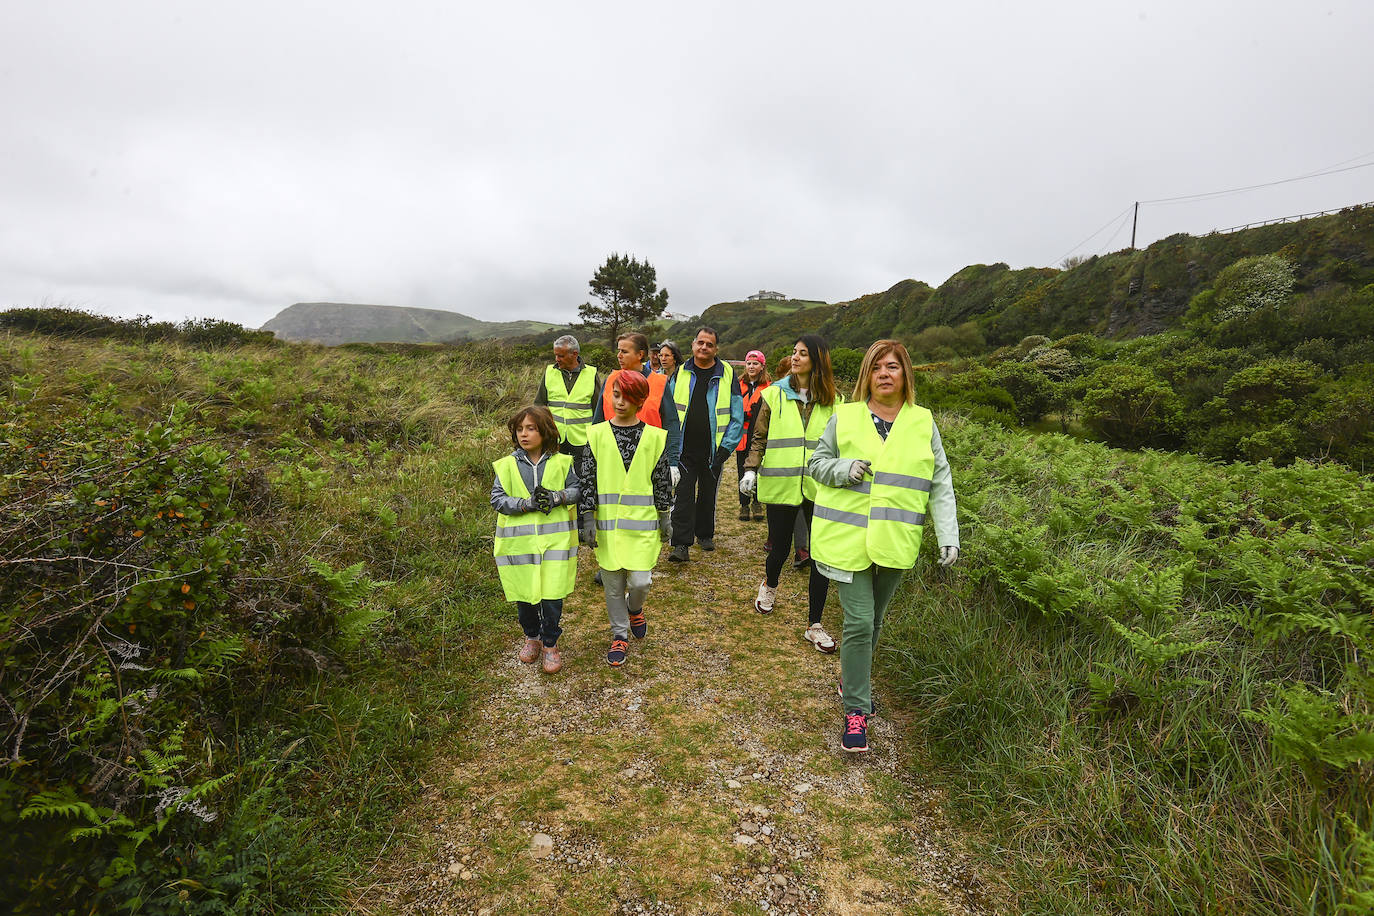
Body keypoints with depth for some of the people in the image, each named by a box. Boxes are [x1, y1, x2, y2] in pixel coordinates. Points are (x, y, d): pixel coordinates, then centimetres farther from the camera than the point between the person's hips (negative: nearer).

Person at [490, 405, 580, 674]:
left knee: (552, 595, 0)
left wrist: (555, 497, -13)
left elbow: (576, 489, 7)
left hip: (554, 539, -1)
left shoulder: (561, 462, -1)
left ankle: (550, 644, 23)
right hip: (519, 541, 1)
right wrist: (527, 504, -18)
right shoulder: (507, 465, -2)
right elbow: (497, 498, -4)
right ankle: (531, 637, 38)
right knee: (524, 594, 11)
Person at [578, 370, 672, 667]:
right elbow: (587, 478, 1)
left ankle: (634, 608, 30)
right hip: (608, 523, 1)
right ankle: (620, 634, 30)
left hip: (642, 523, -1)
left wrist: (664, 516, 8)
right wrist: (588, 518, -3)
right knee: (612, 583, 9)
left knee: (640, 581, -5)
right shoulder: (597, 435, 1)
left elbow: (662, 480, 7)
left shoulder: (654, 437, 1)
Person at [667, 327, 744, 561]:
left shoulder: (727, 374, 0)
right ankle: (681, 544, -2)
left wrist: (727, 446, -5)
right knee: (683, 495, -4)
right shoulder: (680, 373, 3)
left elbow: (737, 415, 2)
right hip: (684, 450, 0)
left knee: (708, 494, 14)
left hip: (713, 451, 0)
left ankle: (705, 534, 32)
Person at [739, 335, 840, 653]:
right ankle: (769, 586, 46)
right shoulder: (775, 394, 3)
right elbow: (760, 436, 5)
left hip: (818, 487, 1)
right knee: (779, 548, 10)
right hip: (780, 485, -1)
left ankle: (814, 625, 14)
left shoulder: (832, 401, 6)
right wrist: (751, 469, -6)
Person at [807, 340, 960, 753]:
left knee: (874, 620, 18)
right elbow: (816, 463, 8)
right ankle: (855, 709, 9)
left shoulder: (923, 423, 5)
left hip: (895, 543, 3)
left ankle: (853, 678, 42)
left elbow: (940, 484, 5)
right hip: (847, 538, -2)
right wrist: (844, 469, -14)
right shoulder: (844, 417, 1)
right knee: (858, 622, -6)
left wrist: (948, 535, -3)